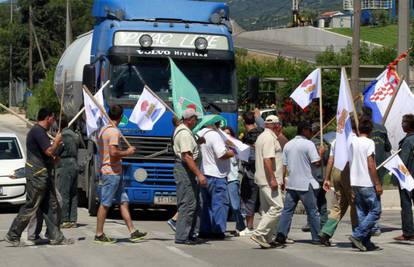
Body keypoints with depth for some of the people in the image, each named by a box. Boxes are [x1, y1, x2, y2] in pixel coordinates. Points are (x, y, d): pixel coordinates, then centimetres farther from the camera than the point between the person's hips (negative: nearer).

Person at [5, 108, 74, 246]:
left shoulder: (40, 131, 17)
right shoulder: (38, 131, -16)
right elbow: (49, 151, -22)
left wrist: (55, 146, 20)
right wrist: (56, 142, -5)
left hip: (44, 175, 11)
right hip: (37, 176, -11)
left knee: (51, 206, 9)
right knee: (30, 207, -5)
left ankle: (56, 237, 11)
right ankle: (12, 235, 1)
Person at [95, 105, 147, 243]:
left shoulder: (104, 129, 14)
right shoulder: (114, 131, -16)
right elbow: (113, 152, -24)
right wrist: (127, 152, -10)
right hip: (111, 172, -10)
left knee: (124, 202, 9)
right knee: (105, 204, -3)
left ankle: (133, 232, 10)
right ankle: (99, 235, 3)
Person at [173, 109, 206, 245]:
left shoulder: (182, 129, 15)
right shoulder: (185, 134, -18)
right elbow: (187, 156, -26)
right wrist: (199, 174, -28)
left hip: (188, 171, 11)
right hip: (185, 170, -11)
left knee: (195, 204, 14)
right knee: (187, 204, -9)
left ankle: (191, 234, 18)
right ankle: (181, 237, -7)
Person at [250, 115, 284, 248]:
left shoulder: (262, 137, 20)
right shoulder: (270, 138, -13)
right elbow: (267, 159, -22)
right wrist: (273, 179, -24)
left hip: (264, 181, 11)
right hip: (269, 179, -11)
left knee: (267, 209, 12)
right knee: (277, 207, -13)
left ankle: (267, 239, 13)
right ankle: (259, 234, -16)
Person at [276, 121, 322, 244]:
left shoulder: (288, 145, 10)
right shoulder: (309, 144, -8)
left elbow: (284, 165, 11)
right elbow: (317, 162, -12)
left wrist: (283, 180, 17)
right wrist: (320, 152, 6)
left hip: (291, 183, 5)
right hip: (305, 183, -5)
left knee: (287, 210, 6)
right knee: (312, 211, 3)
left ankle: (281, 234, -4)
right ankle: (317, 237, 6)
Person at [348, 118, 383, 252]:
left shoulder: (352, 141, 8)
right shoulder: (369, 142, -11)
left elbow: (348, 162, 12)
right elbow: (371, 165, -15)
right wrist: (377, 184, -11)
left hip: (354, 182, 7)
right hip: (367, 183, -7)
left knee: (361, 212, 10)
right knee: (375, 211, 0)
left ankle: (366, 243, 9)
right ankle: (357, 235, -10)